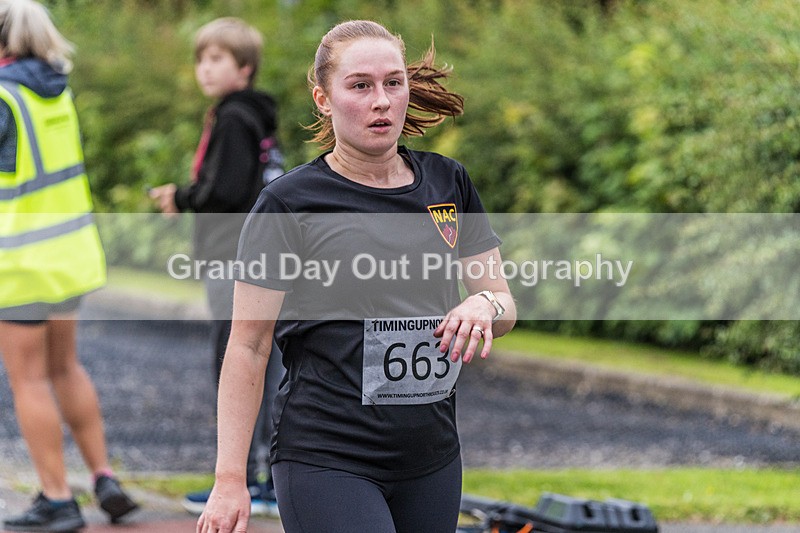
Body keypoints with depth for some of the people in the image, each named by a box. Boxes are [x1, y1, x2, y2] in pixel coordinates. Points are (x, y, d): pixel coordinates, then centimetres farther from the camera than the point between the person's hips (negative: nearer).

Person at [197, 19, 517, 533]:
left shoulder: (449, 183, 8)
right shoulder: (288, 202, -6)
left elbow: (505, 304, 12)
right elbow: (248, 347, -5)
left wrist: (486, 305, -13)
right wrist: (230, 480, -11)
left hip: (433, 459, 5)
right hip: (325, 463, -5)